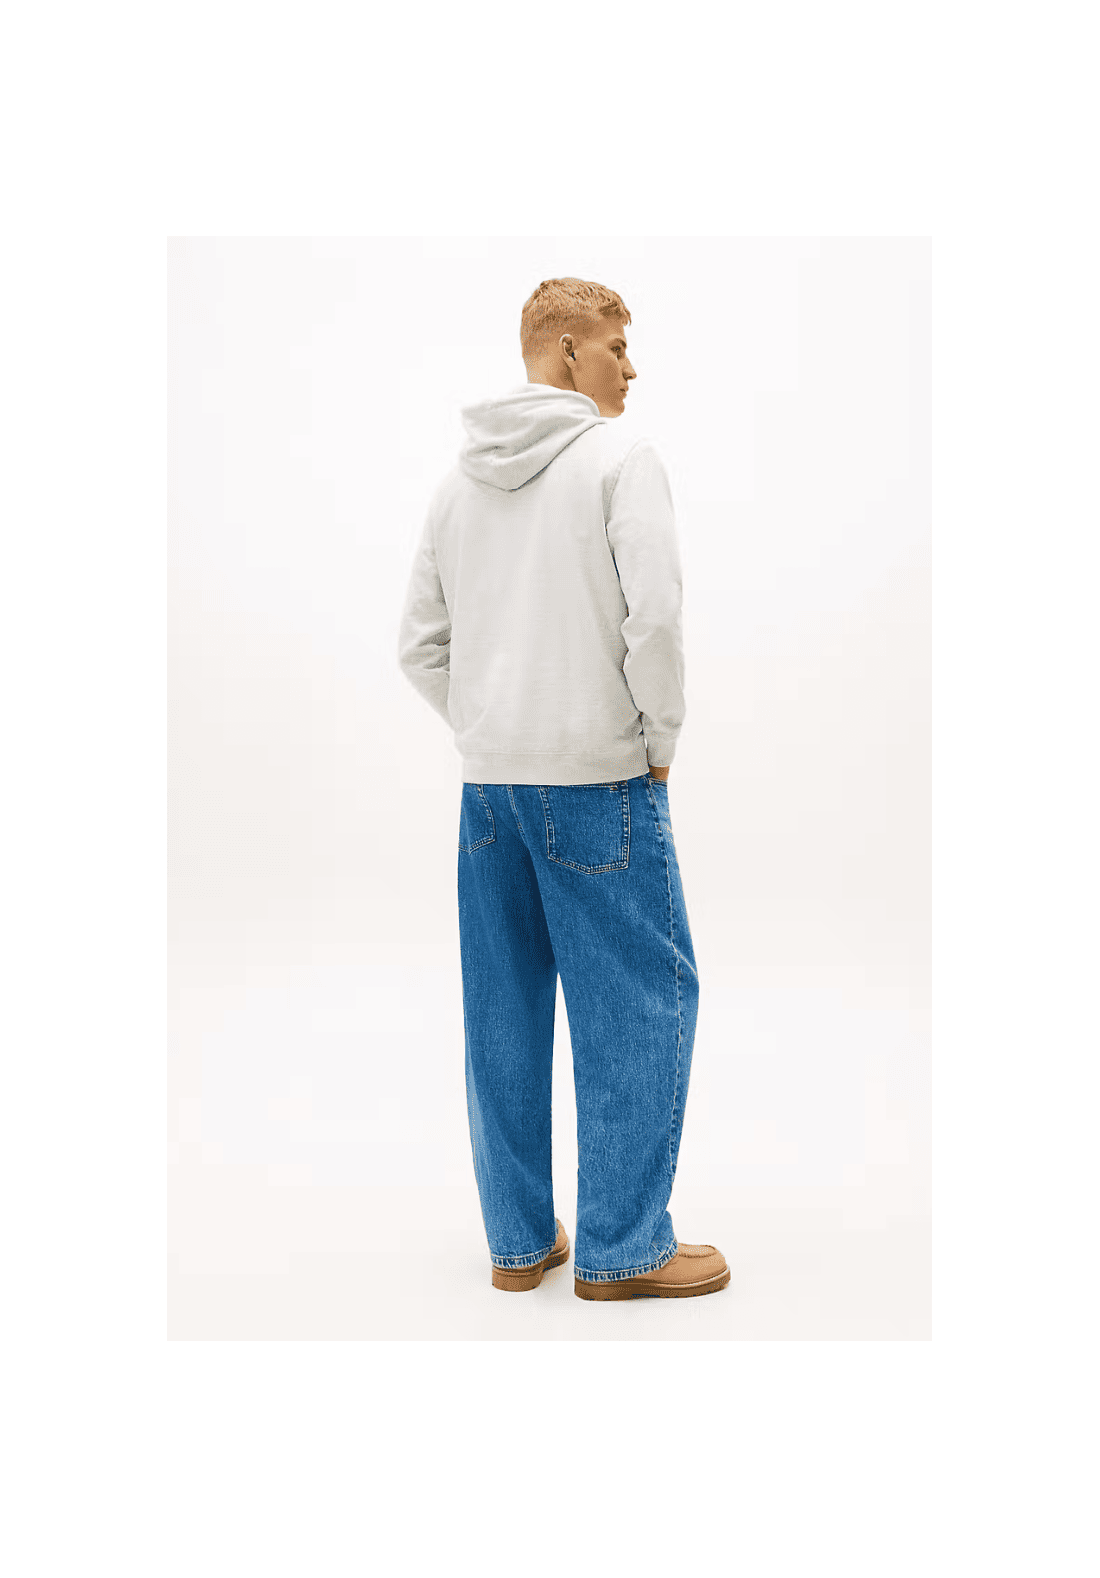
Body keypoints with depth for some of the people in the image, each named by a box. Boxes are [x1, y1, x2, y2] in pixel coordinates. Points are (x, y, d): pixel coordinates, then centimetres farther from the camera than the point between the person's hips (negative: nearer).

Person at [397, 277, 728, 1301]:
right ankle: (623, 1247, 9)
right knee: (641, 998, 3)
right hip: (598, 775, -6)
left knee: (505, 1009, 11)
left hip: (487, 782, 7)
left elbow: (420, 647, 13)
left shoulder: (459, 480, 14)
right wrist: (661, 738, -5)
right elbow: (655, 613, -17)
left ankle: (520, 1240, 20)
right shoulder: (620, 457, -5)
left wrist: (487, 736, 15)